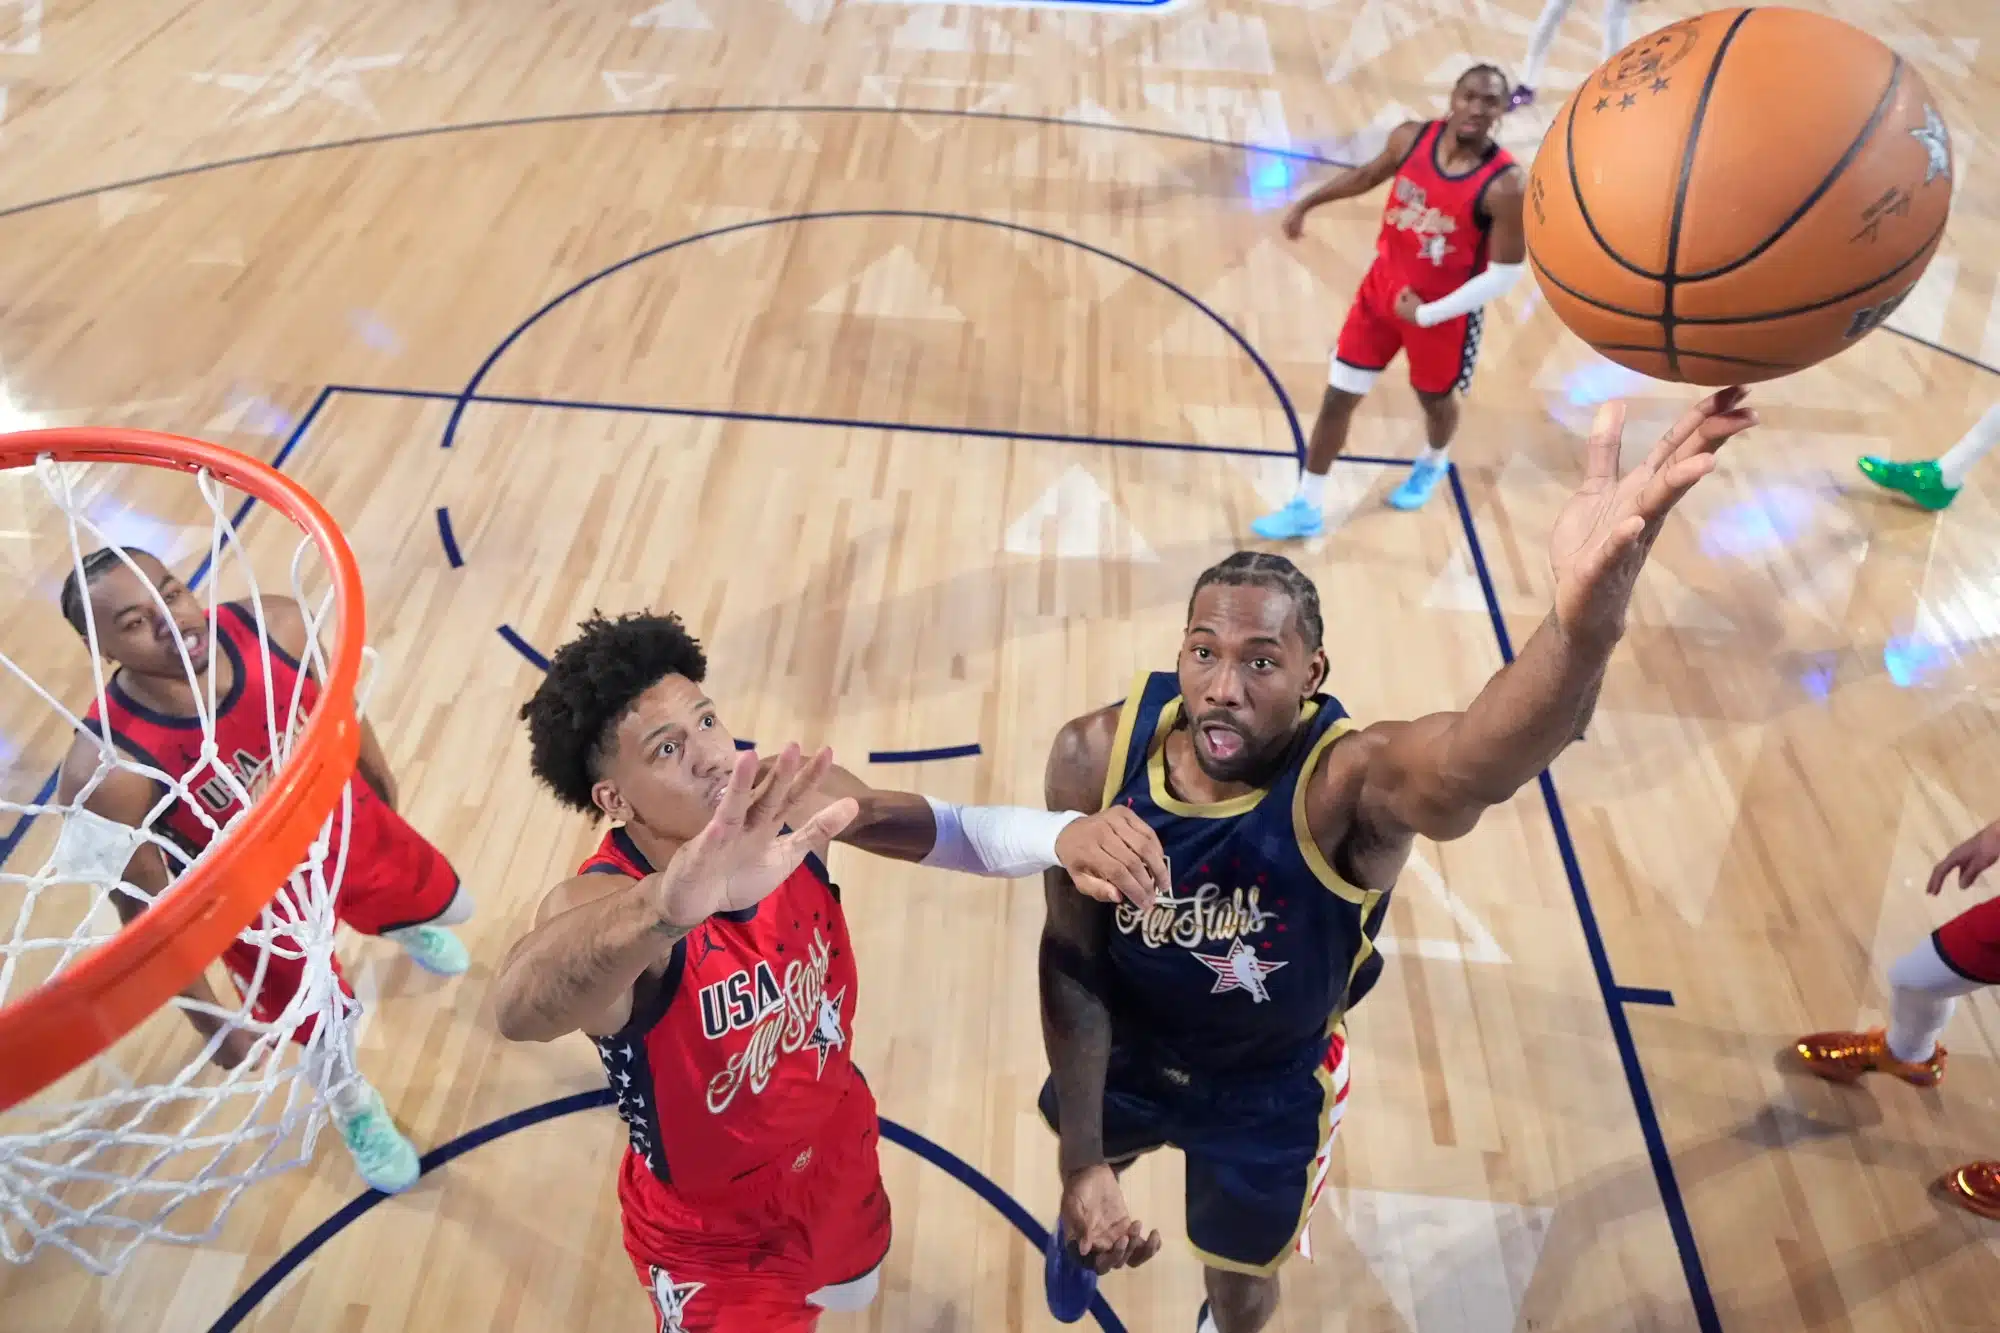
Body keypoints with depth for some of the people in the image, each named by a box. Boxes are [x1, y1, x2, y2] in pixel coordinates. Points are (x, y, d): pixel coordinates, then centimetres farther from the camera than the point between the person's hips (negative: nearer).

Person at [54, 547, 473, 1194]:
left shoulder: (277, 627, -27)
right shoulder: (109, 773, -37)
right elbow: (147, 911, -22)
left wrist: (385, 795, 12)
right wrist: (211, 1025, -12)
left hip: (352, 830, 4)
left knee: (446, 904, 28)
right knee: (330, 1046, 14)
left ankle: (406, 928, 69)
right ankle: (355, 1109, 53)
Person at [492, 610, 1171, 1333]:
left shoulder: (794, 799, -22)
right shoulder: (601, 903, -37)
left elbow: (949, 827, -14)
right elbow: (520, 1009, -59)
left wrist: (1062, 833, -36)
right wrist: (670, 904, -81)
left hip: (837, 1147, 6)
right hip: (711, 1233, -5)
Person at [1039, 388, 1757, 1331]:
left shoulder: (1352, 783, -38)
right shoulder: (1094, 757, -28)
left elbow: (1469, 765, -63)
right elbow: (1070, 955, -17)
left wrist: (1585, 613, -84)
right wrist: (1082, 1162, -18)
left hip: (1269, 1090, -2)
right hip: (1118, 1051, 2)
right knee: (1091, 1179, 34)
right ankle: (1084, 1222, 73)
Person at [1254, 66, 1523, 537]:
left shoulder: (1504, 184, -25)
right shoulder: (1411, 137, -12)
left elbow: (1505, 275, -21)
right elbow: (1367, 175, 11)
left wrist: (1426, 313, -19)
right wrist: (1307, 203, 11)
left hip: (1444, 312, -3)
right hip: (1382, 289, 4)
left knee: (1436, 401, 21)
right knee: (1337, 399, 4)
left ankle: (1432, 465, 57)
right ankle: (1306, 508, 17)